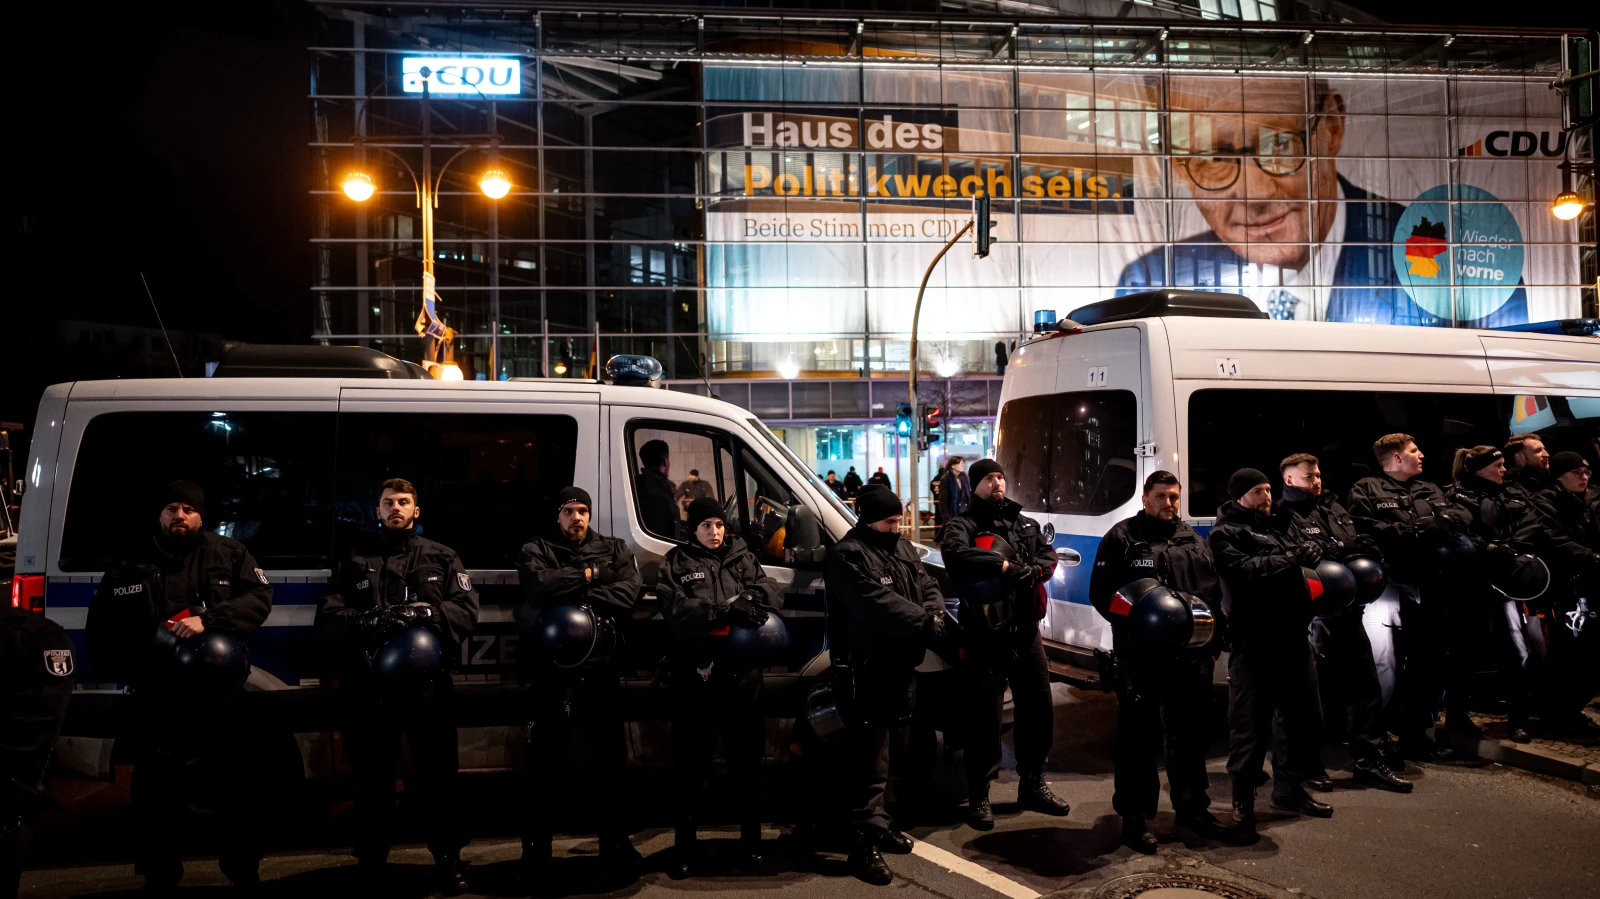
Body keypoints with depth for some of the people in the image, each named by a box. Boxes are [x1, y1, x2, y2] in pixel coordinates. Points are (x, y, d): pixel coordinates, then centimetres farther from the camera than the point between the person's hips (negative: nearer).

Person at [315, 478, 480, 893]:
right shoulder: (355, 558, 17)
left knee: (438, 770, -4)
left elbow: (466, 609, 3)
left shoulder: (441, 558, 17)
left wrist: (423, 615, -15)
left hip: (426, 677, -1)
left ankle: (449, 858, 5)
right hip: (369, 680, 1)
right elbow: (328, 619, 6)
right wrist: (367, 621, -15)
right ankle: (373, 863, 15)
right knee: (372, 773, 3)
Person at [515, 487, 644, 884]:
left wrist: (576, 602, -14)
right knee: (544, 758, -2)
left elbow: (628, 594, -3)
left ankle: (615, 840, 17)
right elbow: (541, 587, -11)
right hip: (552, 665, -2)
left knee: (608, 755, 7)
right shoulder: (535, 550, 11)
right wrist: (589, 576, -3)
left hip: (602, 665, 2)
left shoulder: (615, 550, 15)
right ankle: (536, 848, 6)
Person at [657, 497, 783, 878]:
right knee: (692, 758, 4)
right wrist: (725, 611, -17)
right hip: (695, 668, -2)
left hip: (741, 666, 2)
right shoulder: (677, 562, 8)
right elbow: (675, 611, -7)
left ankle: (751, 839, 20)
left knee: (746, 754, 9)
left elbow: (772, 594, 2)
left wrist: (743, 603, -18)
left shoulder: (743, 557, 15)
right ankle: (685, 844, 14)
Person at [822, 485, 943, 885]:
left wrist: (934, 614, -11)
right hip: (867, 671, -9)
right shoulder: (847, 556, -15)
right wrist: (923, 622, -22)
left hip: (900, 666, 9)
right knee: (869, 759, -6)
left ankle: (879, 824, 31)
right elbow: (877, 605, -25)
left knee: (884, 752, 19)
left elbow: (927, 585, 10)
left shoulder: (902, 548, 14)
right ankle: (866, 843, -1)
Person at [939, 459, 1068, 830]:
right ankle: (979, 797, 10)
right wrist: (1004, 566, -31)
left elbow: (1049, 554, 3)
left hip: (1026, 632, 6)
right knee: (985, 718, -2)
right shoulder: (962, 524, -4)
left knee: (1038, 711, 14)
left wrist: (1032, 571, -18)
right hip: (986, 636, -6)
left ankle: (1033, 785, 31)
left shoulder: (1026, 524, 17)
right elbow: (955, 553, -25)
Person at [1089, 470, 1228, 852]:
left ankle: (1192, 806, 29)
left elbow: (1214, 592, 18)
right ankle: (1134, 816, 8)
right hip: (1140, 656, -5)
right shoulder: (1122, 538, -1)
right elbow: (1102, 594, -7)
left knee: (1189, 733, 14)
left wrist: (1212, 643, 10)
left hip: (1191, 656, 5)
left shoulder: (1193, 541, 16)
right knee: (1138, 737, 0)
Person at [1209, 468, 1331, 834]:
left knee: (1304, 716, 14)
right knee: (1250, 722, -3)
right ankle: (1243, 800, 7)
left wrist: (1310, 554, 2)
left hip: (1293, 636, 8)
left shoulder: (1276, 526, 22)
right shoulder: (1226, 534, -3)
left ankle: (1290, 788, 29)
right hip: (1254, 643, -8)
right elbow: (1245, 570, -20)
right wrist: (1292, 559, -16)